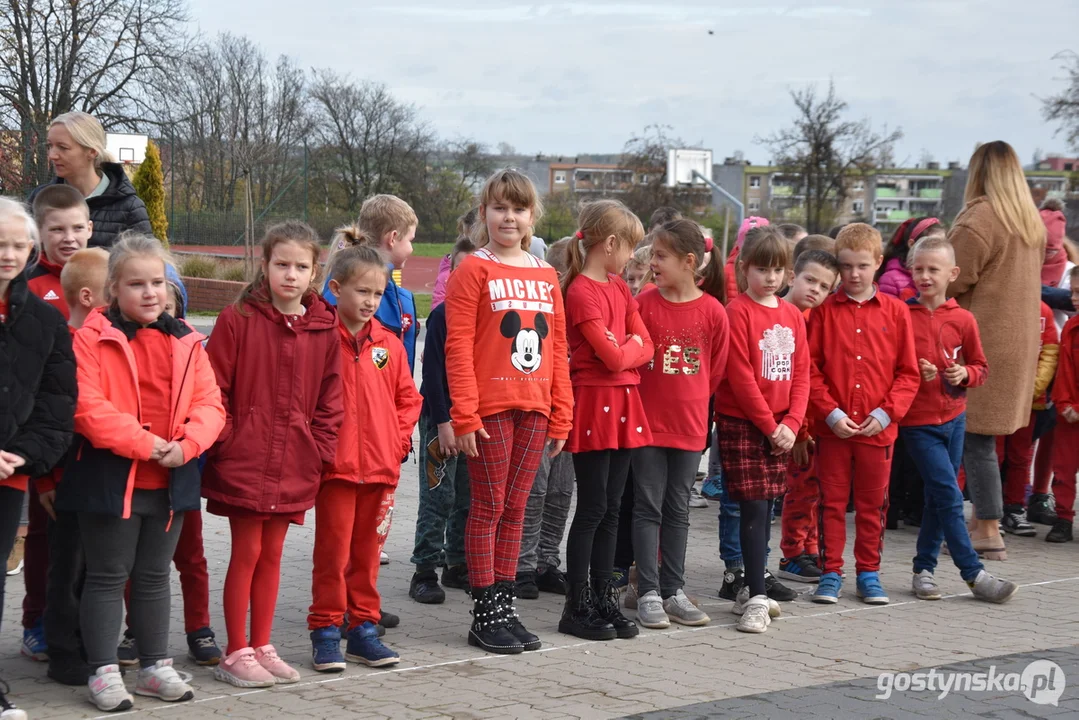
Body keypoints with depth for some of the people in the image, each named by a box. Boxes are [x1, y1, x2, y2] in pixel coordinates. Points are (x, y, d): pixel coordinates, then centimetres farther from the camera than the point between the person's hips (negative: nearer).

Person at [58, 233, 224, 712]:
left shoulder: (185, 341, 6)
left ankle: (156, 666, 27)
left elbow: (210, 404, 3)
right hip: (111, 480, -5)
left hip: (170, 482, 5)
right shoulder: (93, 336, -10)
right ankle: (104, 672, 12)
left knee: (154, 576, 17)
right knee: (107, 577, 4)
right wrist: (145, 443, -21)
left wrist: (187, 444, -16)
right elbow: (86, 407, -19)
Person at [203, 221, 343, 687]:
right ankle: (236, 653, 10)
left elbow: (329, 399, 11)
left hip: (293, 468, 4)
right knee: (246, 553, 0)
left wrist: (320, 450, 4)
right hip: (243, 463, -4)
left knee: (272, 554, 12)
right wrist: (226, 440, -10)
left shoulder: (325, 330, 5)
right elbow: (214, 388, -6)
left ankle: (262, 647, 22)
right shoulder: (237, 320, -7)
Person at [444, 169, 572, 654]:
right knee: (489, 506, -1)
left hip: (533, 409, 5)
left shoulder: (546, 276, 13)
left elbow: (557, 349, 15)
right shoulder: (474, 271, -3)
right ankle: (485, 614, 5)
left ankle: (505, 605, 17)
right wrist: (464, 414, -14)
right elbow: (458, 347, -8)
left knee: (514, 509, 10)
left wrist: (561, 414, 10)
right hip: (489, 408, -5)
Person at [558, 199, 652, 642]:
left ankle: (604, 600, 16)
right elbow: (612, 357, -17)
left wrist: (622, 349, -8)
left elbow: (645, 348, 9)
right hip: (593, 405, -8)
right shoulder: (581, 292, -13)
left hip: (623, 404, 8)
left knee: (610, 508, 10)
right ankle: (577, 608, 2)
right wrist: (630, 346, 2)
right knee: (592, 508, -4)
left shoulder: (619, 287, 14)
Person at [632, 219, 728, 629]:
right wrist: (653, 397, -2)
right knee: (648, 507, 2)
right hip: (648, 421, -1)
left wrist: (692, 401, 7)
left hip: (690, 424, 1)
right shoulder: (643, 304, -5)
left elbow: (717, 369, 5)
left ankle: (673, 591, 18)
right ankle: (648, 593, 6)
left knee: (677, 509, 11)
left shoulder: (713, 311, -4)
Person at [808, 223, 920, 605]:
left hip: (879, 428, 1)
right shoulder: (824, 311, 0)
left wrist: (886, 412, -9)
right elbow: (810, 369, -3)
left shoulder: (895, 312, 2)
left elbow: (908, 373, 3)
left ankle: (869, 573, 21)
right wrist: (831, 413, -12)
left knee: (873, 505, 10)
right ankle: (830, 574, 14)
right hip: (832, 428, -1)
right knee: (832, 502, 6)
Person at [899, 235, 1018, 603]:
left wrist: (965, 374, -11)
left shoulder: (962, 320, 1)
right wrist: (914, 373, -18)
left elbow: (980, 367, 10)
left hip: (953, 417, 4)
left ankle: (924, 569, 22)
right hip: (918, 422, -4)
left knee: (938, 499, 10)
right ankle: (974, 574, -4)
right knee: (950, 496, -9)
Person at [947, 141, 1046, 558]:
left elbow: (950, 281, -12)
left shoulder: (980, 218, -15)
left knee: (975, 437, -3)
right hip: (1019, 339, 8)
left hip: (982, 342, -8)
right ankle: (982, 522, 22)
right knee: (980, 437, 16)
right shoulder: (1033, 222, 11)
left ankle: (989, 532, -2)